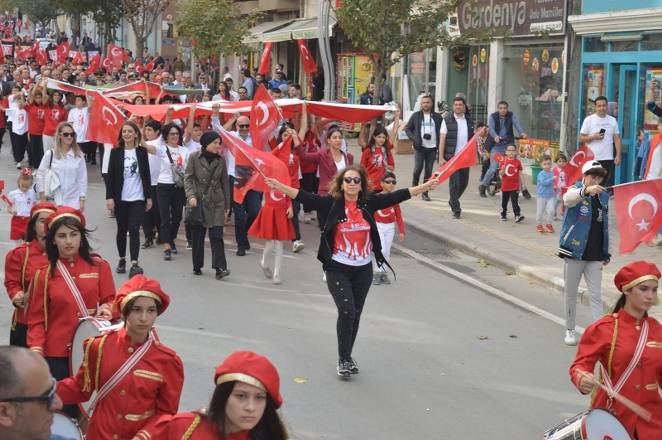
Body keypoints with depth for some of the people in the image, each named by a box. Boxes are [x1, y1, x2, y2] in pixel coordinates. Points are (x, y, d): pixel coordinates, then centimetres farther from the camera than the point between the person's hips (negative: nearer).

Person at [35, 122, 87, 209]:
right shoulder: (50, 155, -1)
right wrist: (43, 198, 3)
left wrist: (82, 199, 2)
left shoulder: (78, 156, 0)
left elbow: (82, 179, 4)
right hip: (54, 201, -1)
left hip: (73, 201, 1)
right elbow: (40, 175, 5)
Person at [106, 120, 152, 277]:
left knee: (134, 230, -9)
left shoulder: (142, 151, 3)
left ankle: (134, 264, -13)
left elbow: (146, 175, 6)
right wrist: (109, 197, -7)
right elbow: (110, 175, -1)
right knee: (122, 230, 11)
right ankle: (122, 259, 26)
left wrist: (149, 197, 5)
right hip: (121, 198, 1)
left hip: (138, 198, -1)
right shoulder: (116, 152, 1)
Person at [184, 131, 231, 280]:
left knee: (216, 235, -8)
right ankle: (197, 266, 18)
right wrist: (191, 196, -17)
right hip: (198, 201, -1)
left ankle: (220, 268, -13)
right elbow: (188, 178, -2)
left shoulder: (221, 160, 6)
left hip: (216, 202, 1)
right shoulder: (194, 158, -2)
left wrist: (227, 204, 11)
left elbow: (225, 182, 11)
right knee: (197, 236, 4)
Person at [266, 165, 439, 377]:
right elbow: (305, 197, -18)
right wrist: (279, 187, -31)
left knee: (356, 313, 11)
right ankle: (343, 359, 0)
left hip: (363, 269, 4)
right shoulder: (331, 203, -8)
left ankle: (347, 356, 28)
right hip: (338, 269, -4)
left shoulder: (369, 203, 1)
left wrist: (425, 186, 0)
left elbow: (397, 196, 1)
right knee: (347, 310, -13)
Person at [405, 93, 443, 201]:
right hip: (420, 147, -1)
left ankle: (425, 193, 10)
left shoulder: (437, 117, 5)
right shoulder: (416, 116, 5)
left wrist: (440, 147, -9)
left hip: (432, 148, 1)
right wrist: (413, 138, -8)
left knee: (428, 170, 2)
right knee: (418, 168, -9)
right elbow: (407, 128, 9)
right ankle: (414, 187, 16)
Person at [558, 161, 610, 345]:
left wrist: (606, 253, 15)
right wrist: (586, 190, -54)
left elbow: (604, 225, 17)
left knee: (596, 296, 0)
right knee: (570, 294, 9)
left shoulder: (604, 196, 9)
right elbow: (568, 199, -34)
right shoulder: (576, 190, -7)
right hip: (574, 252, -3)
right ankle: (570, 330, 23)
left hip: (595, 255, 3)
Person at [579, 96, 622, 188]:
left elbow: (617, 139, 10)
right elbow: (581, 139, 1)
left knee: (609, 186, 3)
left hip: (609, 159, 3)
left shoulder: (612, 120, 11)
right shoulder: (589, 120, 2)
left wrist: (618, 156, 1)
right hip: (593, 159, -3)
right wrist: (593, 137, -16)